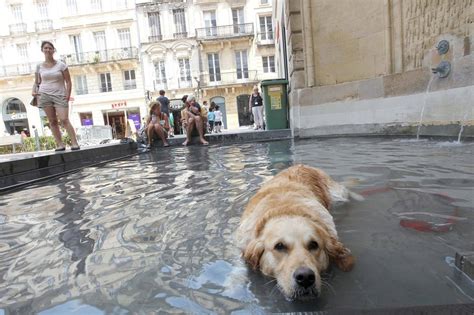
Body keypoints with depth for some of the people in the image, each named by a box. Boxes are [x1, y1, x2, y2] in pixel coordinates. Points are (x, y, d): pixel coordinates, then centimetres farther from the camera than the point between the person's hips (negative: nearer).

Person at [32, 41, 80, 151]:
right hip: (45, 95, 3)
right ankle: (60, 144, 4)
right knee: (52, 121, 1)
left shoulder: (61, 65, 2)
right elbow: (36, 82, 17)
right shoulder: (39, 66, 10)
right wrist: (34, 91, -2)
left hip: (59, 95, -3)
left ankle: (74, 143, -14)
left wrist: (67, 96, -8)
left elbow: (68, 82, 1)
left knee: (64, 119, -14)